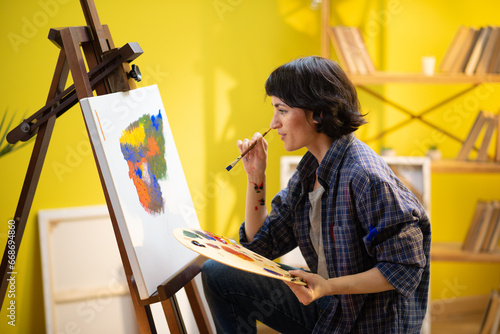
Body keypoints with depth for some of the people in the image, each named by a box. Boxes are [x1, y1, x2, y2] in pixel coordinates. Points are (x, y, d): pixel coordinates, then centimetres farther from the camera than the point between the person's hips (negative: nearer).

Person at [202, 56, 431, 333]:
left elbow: (403, 270, -22)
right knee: (217, 272, 2)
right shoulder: (310, 168, 5)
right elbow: (261, 244, 10)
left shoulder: (365, 177, -23)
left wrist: (328, 286, -29)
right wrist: (255, 177, 0)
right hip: (324, 302, 8)